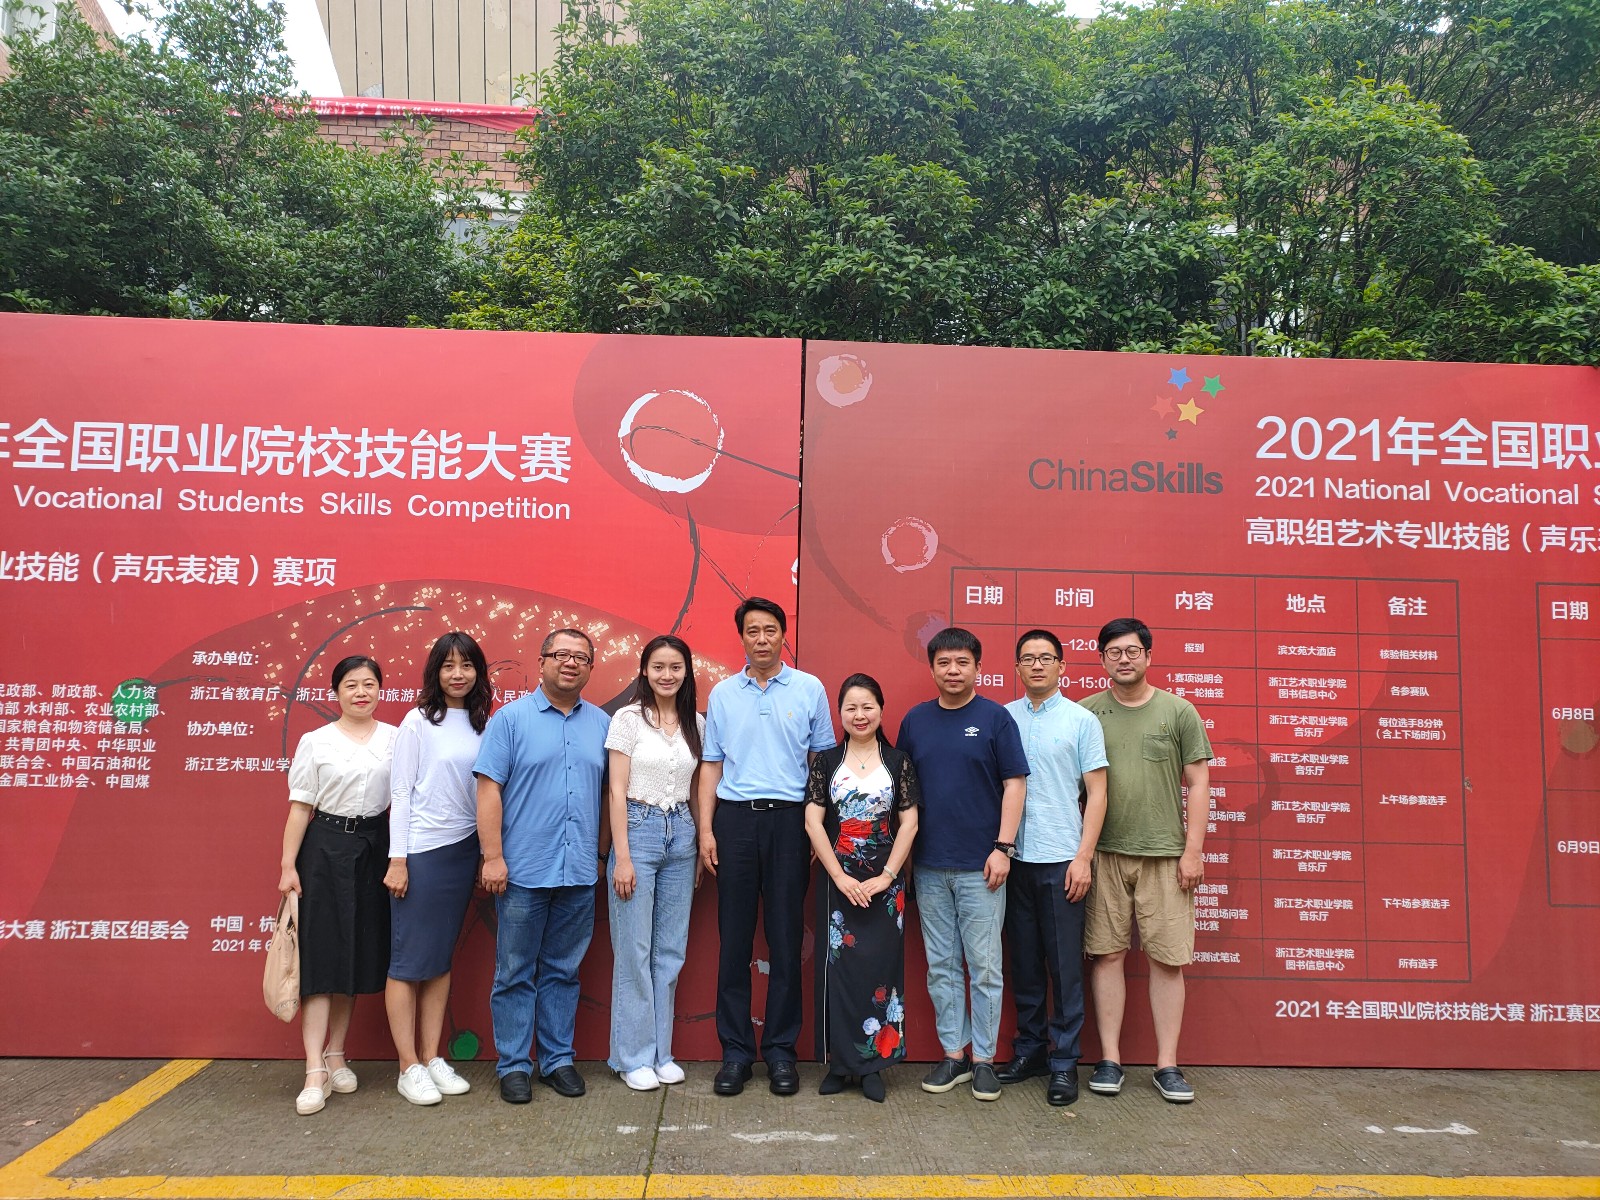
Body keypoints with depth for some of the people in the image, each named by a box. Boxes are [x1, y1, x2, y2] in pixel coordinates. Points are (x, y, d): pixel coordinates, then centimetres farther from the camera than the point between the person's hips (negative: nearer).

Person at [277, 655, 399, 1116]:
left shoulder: (395, 739, 4)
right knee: (321, 955, -4)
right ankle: (315, 1072, -1)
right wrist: (288, 865, -4)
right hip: (326, 848, -2)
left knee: (359, 954, 9)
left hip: (375, 849, 2)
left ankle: (336, 1055, 24)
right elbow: (301, 807, 0)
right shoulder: (315, 742, 0)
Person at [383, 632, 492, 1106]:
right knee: (409, 959, 2)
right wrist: (397, 859, -10)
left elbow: (485, 791, 9)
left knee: (442, 958, 12)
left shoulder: (481, 724, 7)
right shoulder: (419, 721, -6)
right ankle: (409, 1067, 11)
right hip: (421, 850, -5)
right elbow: (400, 792, -7)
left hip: (463, 849, 5)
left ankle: (432, 1057, 21)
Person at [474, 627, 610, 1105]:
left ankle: (559, 1059, 25)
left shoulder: (601, 723, 9)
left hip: (580, 872, 3)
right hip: (523, 870, -3)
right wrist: (492, 857, -12)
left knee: (563, 971, 13)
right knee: (515, 973, 7)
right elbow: (489, 789, -7)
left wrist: (605, 854, 9)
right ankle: (513, 1066, 19)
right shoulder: (511, 718, -3)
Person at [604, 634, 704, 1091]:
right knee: (634, 951, 1)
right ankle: (634, 1057, 14)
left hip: (681, 835, 4)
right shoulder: (629, 718, -5)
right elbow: (617, 790, -7)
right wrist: (622, 856, -12)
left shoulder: (696, 723, 8)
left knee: (671, 950, 10)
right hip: (639, 829, -4)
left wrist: (703, 843, 8)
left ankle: (661, 1052, 22)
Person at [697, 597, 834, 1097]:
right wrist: (705, 828, 1)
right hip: (735, 817, 1)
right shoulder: (722, 693, 8)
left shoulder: (809, 689, 4)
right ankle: (736, 1050, 16)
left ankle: (781, 1048, 17)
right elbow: (711, 765, 9)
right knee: (734, 938, 5)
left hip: (789, 817, -1)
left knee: (786, 937, 4)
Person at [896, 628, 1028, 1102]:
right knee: (941, 967, 10)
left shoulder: (995, 717, -2)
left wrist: (1003, 847, -11)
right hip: (929, 867, 4)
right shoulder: (915, 720, 8)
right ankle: (953, 1054, 22)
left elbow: (1014, 784, -4)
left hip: (980, 866, -3)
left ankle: (984, 1058, 17)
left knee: (985, 967, 3)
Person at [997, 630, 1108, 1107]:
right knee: (1024, 961, 11)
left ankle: (1064, 1060, 14)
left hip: (1061, 858, -2)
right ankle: (1029, 1048, 25)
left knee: (1064, 965, 3)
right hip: (1014, 857, 3)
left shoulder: (1081, 720, 0)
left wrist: (1083, 857, -8)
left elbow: (1096, 793, -1)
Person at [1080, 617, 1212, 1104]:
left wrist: (1193, 850, -3)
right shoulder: (1086, 713, 4)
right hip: (1104, 852, 1)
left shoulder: (1178, 711, 3)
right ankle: (1109, 1059, 16)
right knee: (1107, 954, 5)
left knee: (1167, 959, 3)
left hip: (1165, 854, 0)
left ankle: (1167, 1064, 16)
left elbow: (1198, 784, 3)